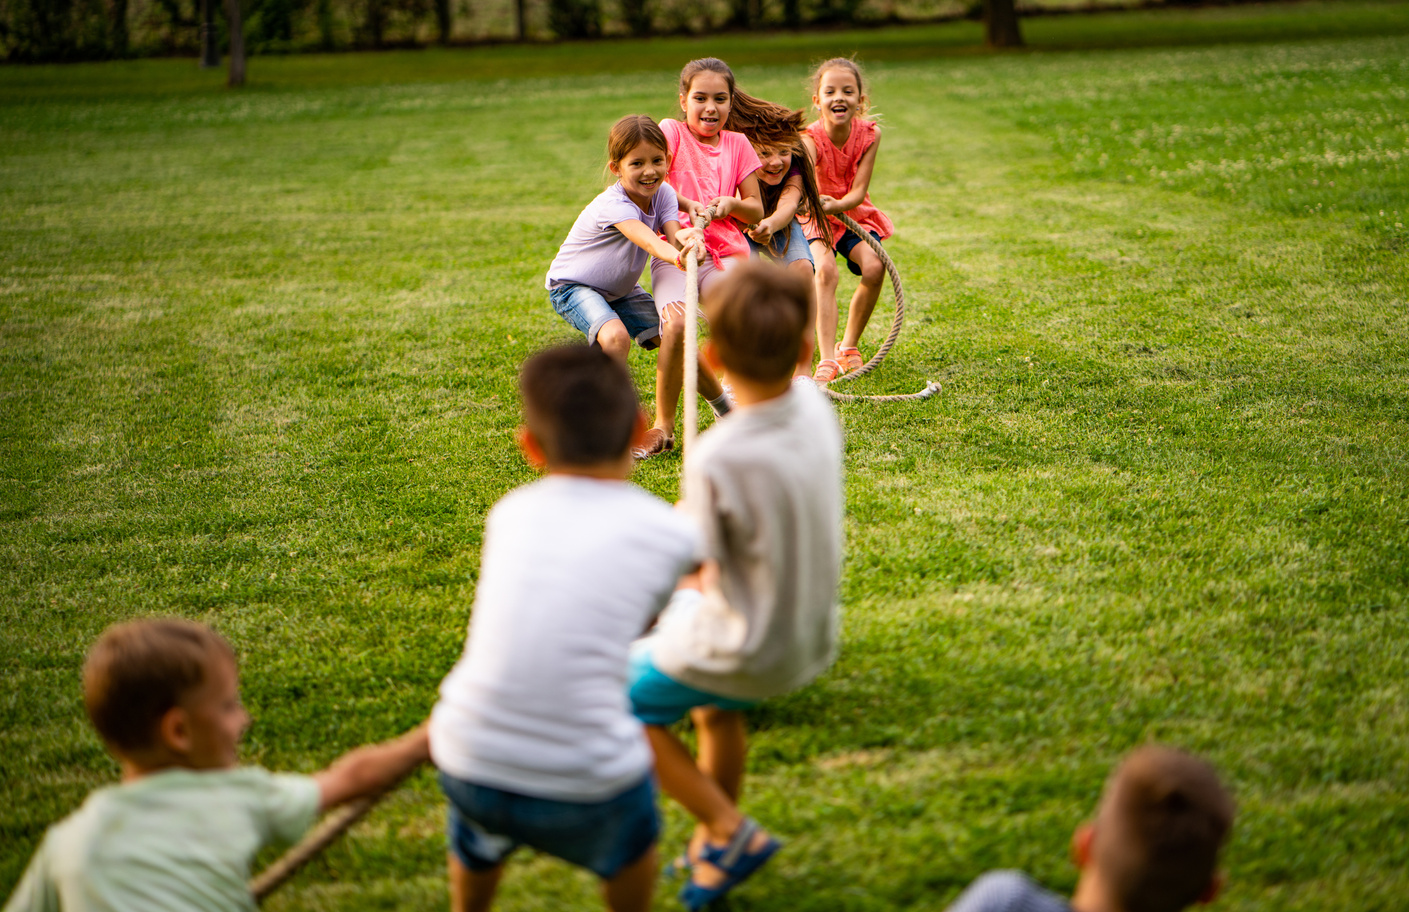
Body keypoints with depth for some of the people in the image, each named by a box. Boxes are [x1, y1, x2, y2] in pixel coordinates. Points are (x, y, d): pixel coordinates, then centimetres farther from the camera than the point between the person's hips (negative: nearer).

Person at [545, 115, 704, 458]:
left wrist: (688, 240, -53)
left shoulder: (663, 194, -12)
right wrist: (675, 257, -73)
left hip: (621, 289, 7)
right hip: (572, 285, -7)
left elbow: (672, 236, -28)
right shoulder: (613, 204, -34)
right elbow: (644, 238, -52)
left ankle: (665, 424, 13)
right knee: (615, 336, -33)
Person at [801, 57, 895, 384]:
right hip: (816, 218, -3)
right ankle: (827, 359, -31)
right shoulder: (811, 139, -24)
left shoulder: (869, 134, -16)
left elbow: (858, 192, -18)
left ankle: (849, 345, 2)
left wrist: (835, 205, -41)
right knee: (825, 271, -29)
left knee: (874, 268, -21)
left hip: (854, 213, 3)